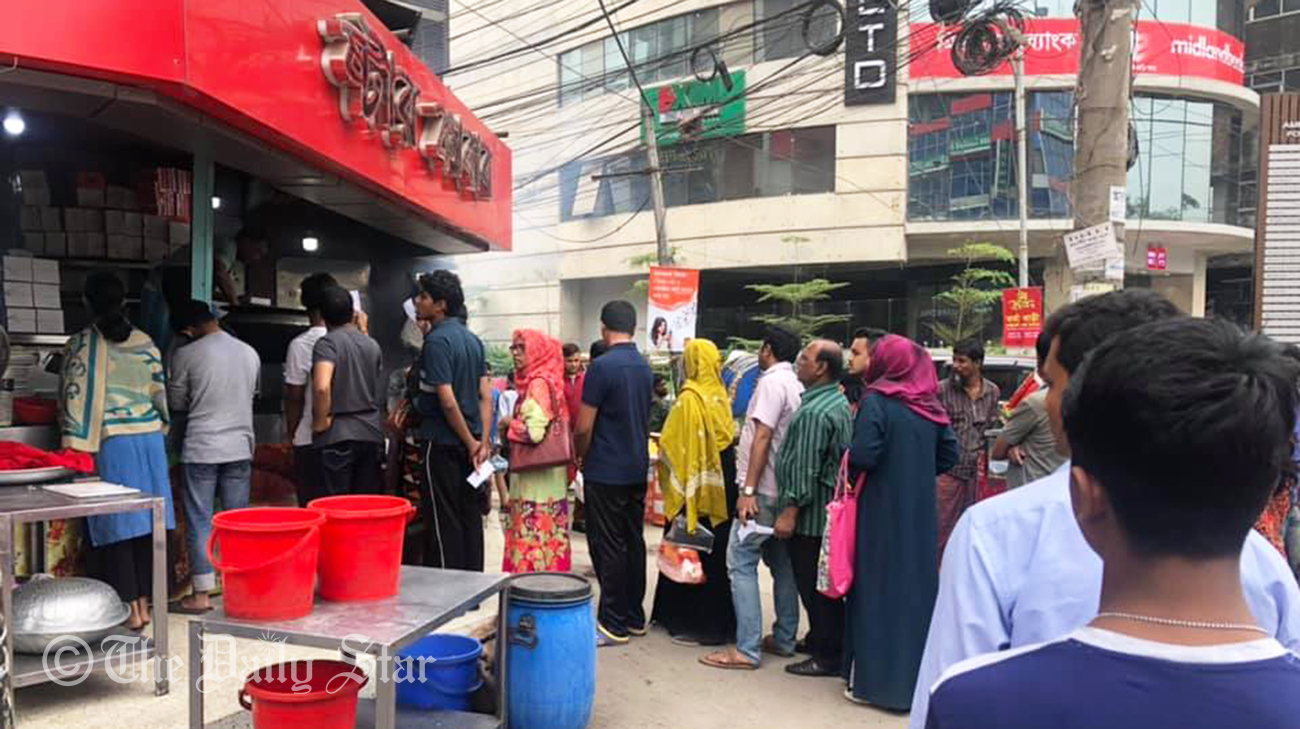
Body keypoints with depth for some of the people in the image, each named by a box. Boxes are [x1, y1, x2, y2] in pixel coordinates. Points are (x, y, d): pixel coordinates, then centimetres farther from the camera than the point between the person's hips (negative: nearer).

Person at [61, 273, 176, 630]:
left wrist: (74, 447, -4)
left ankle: (130, 608, 4)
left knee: (117, 524, 2)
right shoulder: (145, 342, 7)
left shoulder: (80, 343, -4)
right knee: (145, 522, 10)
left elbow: (74, 397, -7)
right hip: (149, 438, 4)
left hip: (110, 442, -4)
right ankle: (143, 602, 17)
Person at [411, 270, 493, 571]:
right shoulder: (473, 340, 10)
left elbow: (447, 401, -20)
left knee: (443, 524, 0)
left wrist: (471, 443, -11)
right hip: (469, 444, 8)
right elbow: (486, 396, 7)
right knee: (470, 520, 12)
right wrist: (483, 442, 3)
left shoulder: (437, 340, -14)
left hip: (441, 444, -8)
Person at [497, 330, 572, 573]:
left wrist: (508, 422, -7)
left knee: (531, 537, -5)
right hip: (534, 474, 9)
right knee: (545, 539, 11)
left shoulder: (538, 384, -14)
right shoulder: (533, 382, 14)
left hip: (536, 478, -9)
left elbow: (534, 431, -23)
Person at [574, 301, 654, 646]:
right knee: (634, 542, 13)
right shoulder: (645, 367, 7)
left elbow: (584, 427, -15)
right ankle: (634, 617, 22)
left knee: (607, 547, -1)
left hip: (605, 472, -7)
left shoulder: (602, 366, -16)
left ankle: (613, 624, 4)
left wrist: (580, 457, 3)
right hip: (637, 468, 8)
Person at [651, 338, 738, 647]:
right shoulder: (721, 396, 4)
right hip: (722, 485, 7)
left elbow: (671, 445, -11)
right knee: (718, 553, 14)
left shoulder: (690, 398, -14)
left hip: (696, 489, -7)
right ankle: (721, 620, 23)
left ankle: (698, 625, 8)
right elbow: (728, 437, 10)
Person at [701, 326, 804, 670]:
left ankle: (747, 649, -8)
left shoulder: (772, 382, -12)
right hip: (786, 490, 9)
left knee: (741, 563, -7)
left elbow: (762, 437, -19)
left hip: (763, 490, -9)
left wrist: (748, 490, -20)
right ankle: (784, 639, 21)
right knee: (781, 563, 14)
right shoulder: (797, 386, 12)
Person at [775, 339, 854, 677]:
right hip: (831, 510, 10)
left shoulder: (814, 412, -19)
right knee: (821, 585, 18)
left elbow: (805, 468, -23)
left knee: (814, 587, -1)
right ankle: (820, 641, 29)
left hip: (811, 514, -10)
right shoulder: (840, 402, 14)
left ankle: (828, 657, 6)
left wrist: (790, 511, -18)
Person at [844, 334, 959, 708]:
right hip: (921, 512, 5)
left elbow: (863, 456, -21)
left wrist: (849, 473, -1)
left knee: (878, 589, 4)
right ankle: (915, 676, 23)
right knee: (916, 585, 13)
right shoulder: (929, 404, 4)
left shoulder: (876, 401, -12)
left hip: (882, 510, -5)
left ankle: (874, 679, 11)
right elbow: (949, 454, 7)